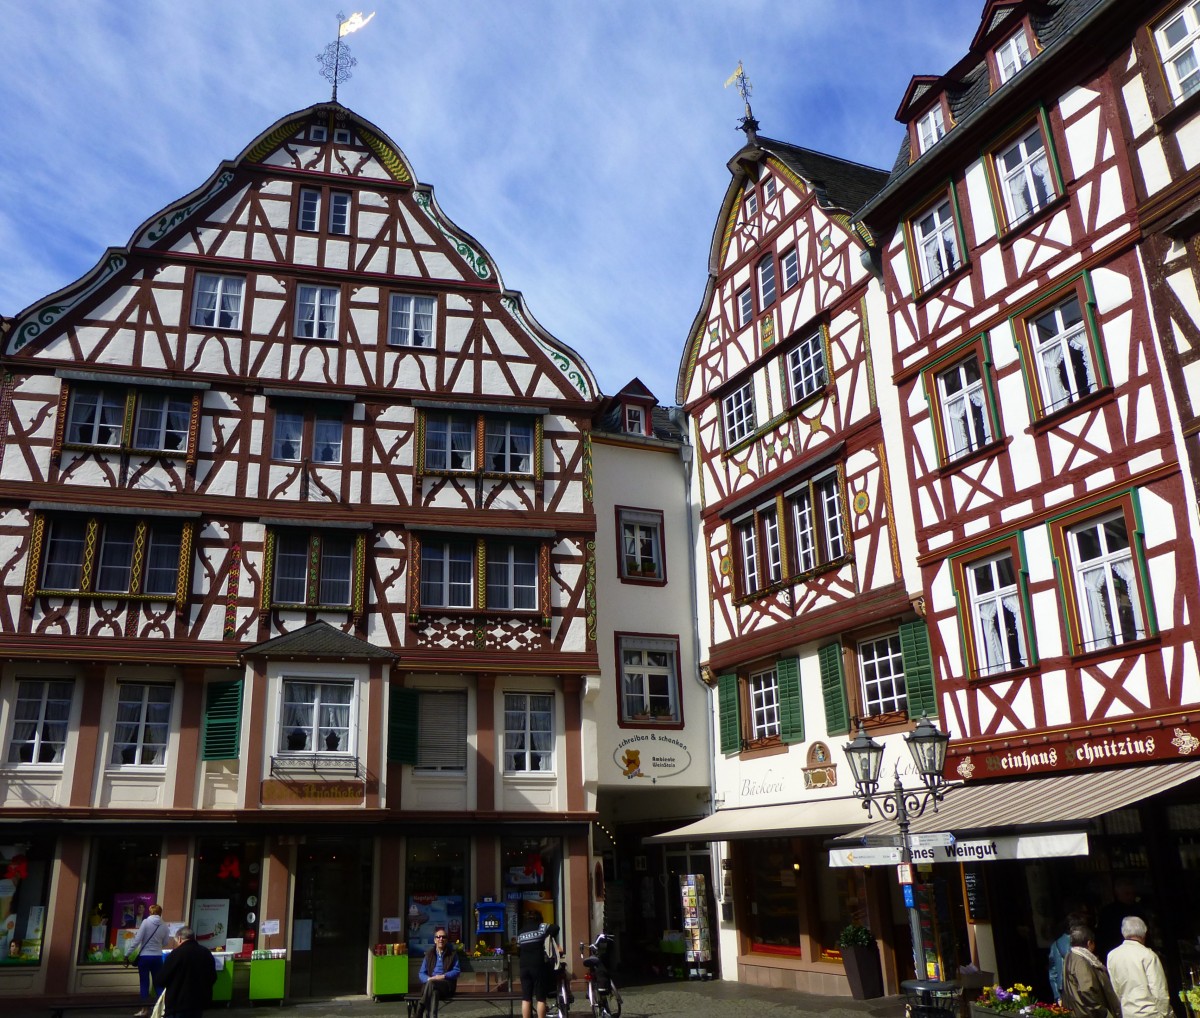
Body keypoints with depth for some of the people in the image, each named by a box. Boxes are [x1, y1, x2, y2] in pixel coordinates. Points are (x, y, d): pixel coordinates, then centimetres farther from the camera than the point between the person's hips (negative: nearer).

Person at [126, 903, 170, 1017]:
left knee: (144, 983, 7)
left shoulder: (146, 922, -8)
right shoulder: (164, 926, 1)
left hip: (144, 956, -3)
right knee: (158, 983, 10)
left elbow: (137, 940, -13)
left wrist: (127, 954, -6)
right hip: (157, 957, 3)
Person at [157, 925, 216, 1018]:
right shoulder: (207, 953, 7)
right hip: (199, 1001, 6)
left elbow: (161, 979, -7)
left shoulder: (176, 953, -13)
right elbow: (213, 978, 17)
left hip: (178, 1003, -6)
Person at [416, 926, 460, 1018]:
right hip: (430, 984, 1)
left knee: (431, 984, -37)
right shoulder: (429, 954, 17)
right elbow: (421, 973, 11)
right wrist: (428, 979, -13)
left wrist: (442, 976, -13)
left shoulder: (452, 954, 11)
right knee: (434, 992, -38)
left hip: (447, 984, -1)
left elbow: (456, 971, 2)